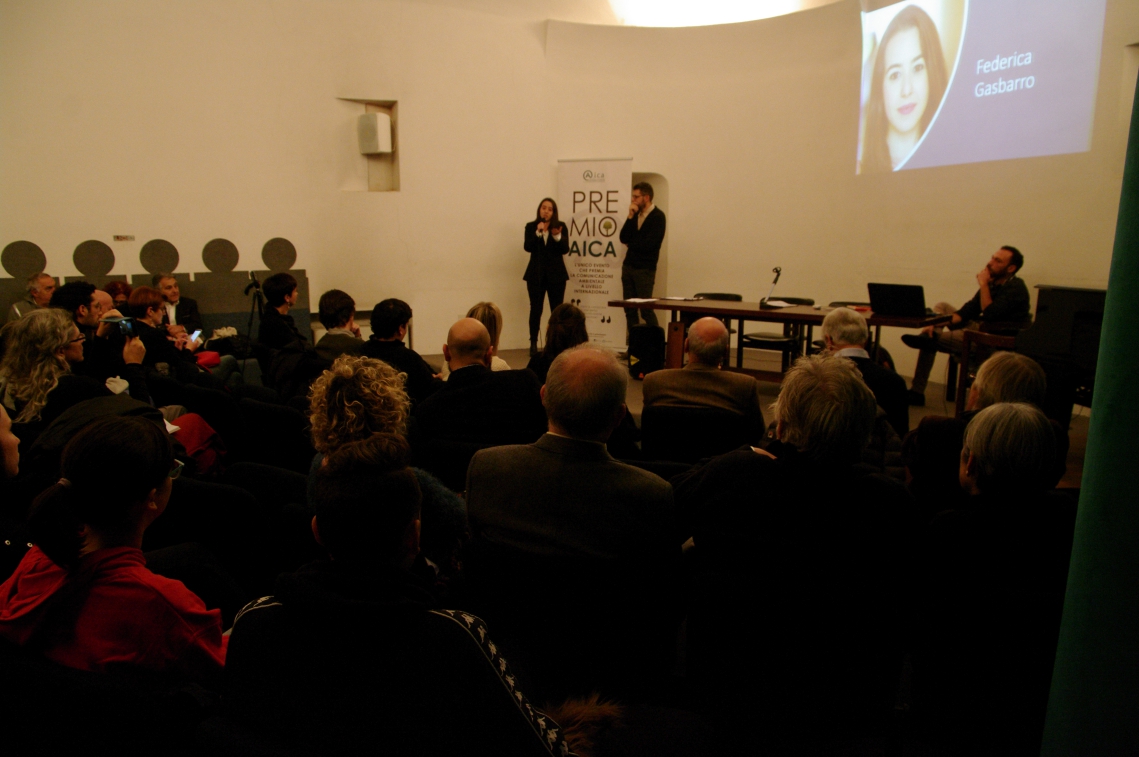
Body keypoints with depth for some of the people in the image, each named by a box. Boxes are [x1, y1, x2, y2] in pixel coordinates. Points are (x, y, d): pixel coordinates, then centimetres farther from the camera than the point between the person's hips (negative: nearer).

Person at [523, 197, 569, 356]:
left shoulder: (560, 226, 3)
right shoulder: (531, 226, 4)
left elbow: (565, 249, -6)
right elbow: (527, 247, -9)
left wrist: (557, 236, -23)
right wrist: (538, 232, -21)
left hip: (556, 274, 0)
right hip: (536, 274, 0)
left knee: (557, 309, -1)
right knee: (535, 309, 0)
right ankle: (533, 344, 5)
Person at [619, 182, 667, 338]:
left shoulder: (658, 216, -9)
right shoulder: (636, 214, 11)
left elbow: (648, 244, -18)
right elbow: (623, 238, 3)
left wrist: (631, 242, -1)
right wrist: (630, 217, -6)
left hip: (645, 270, -7)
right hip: (628, 266, 7)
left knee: (646, 309, -5)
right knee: (629, 309, 6)